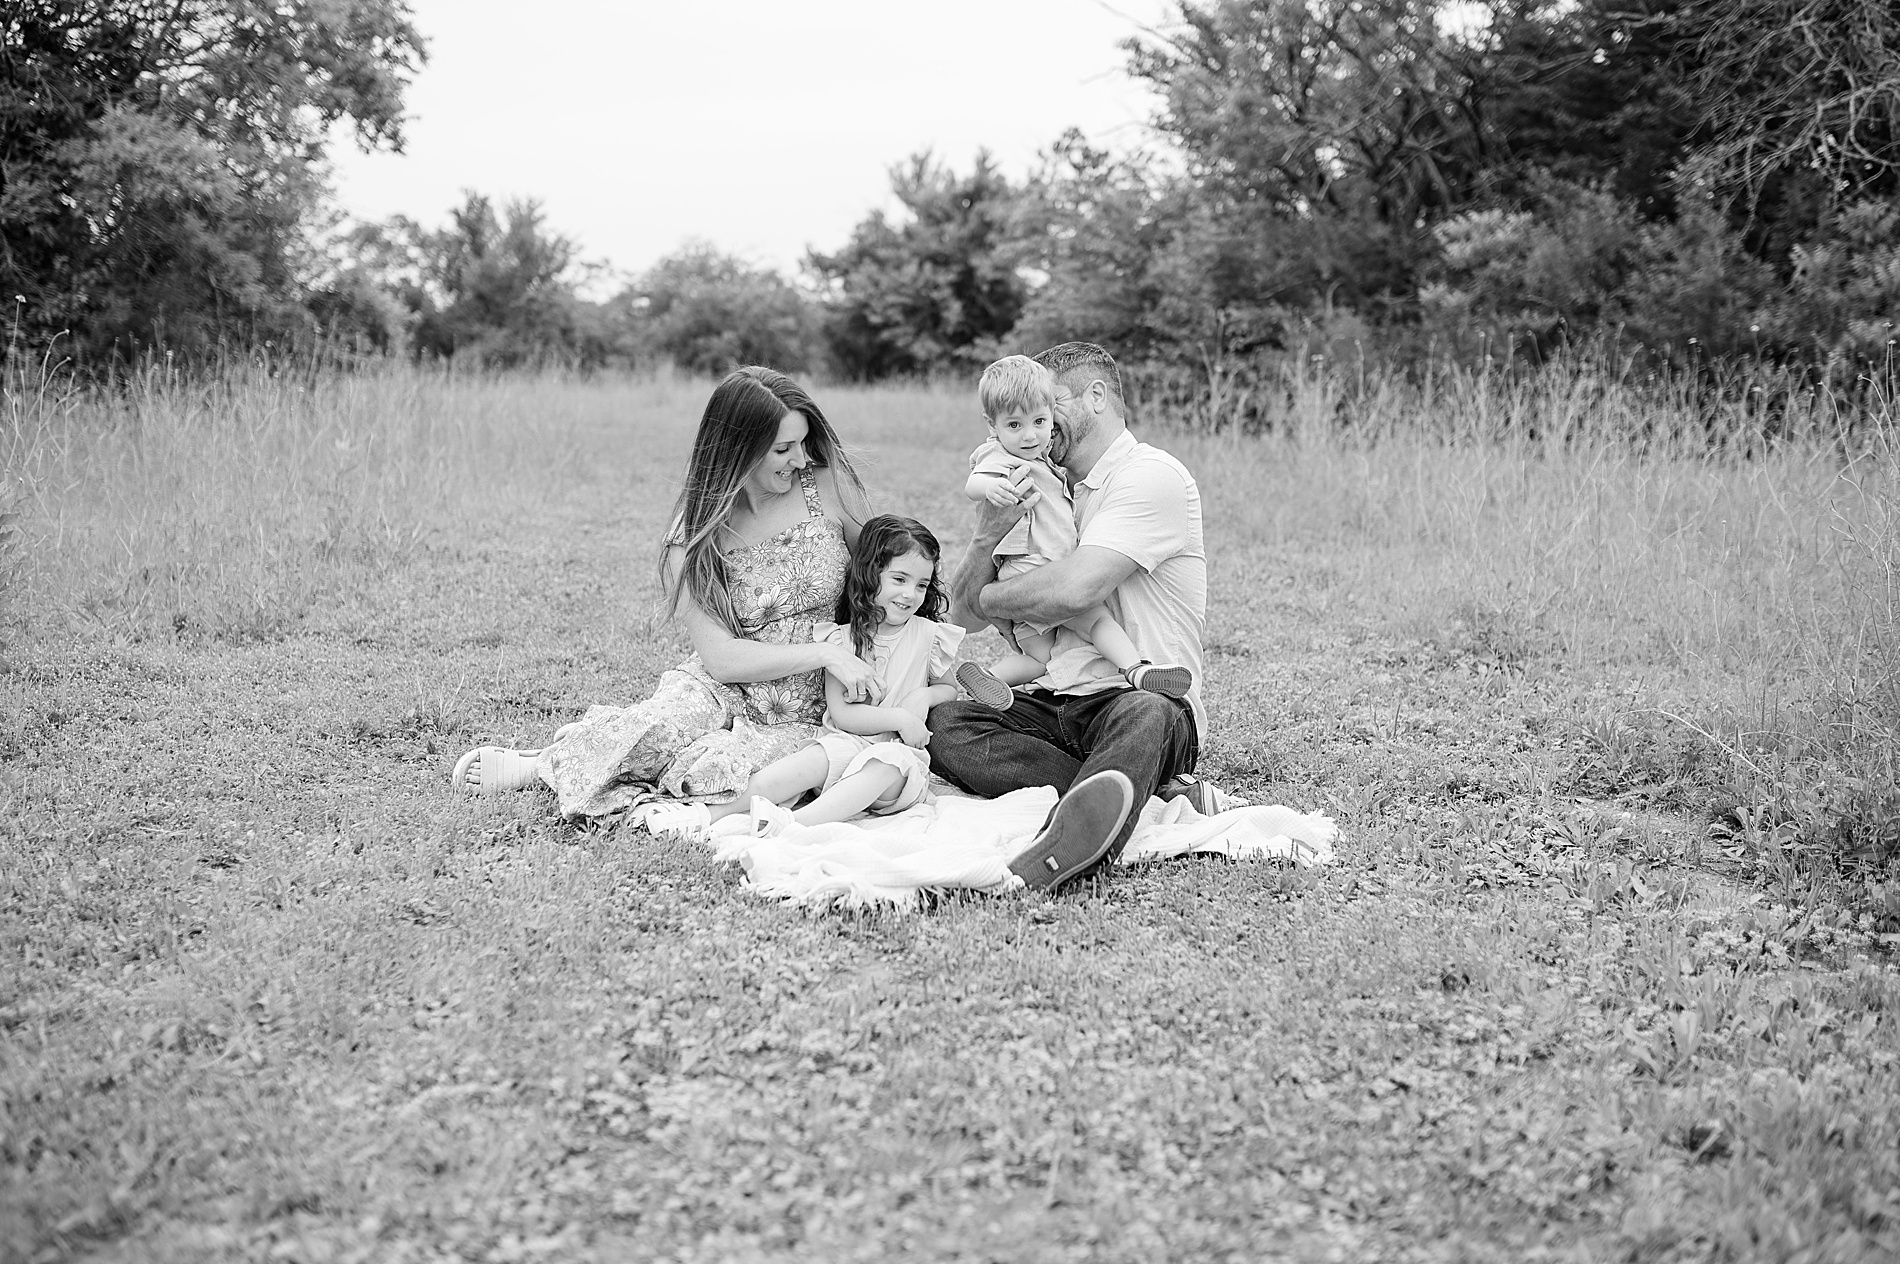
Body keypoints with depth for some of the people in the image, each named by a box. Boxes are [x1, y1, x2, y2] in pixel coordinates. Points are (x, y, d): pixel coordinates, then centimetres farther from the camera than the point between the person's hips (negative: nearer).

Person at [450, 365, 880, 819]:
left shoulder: (829, 486, -7)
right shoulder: (694, 536, -9)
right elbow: (719, 658, -14)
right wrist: (823, 652, -23)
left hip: (807, 717, 0)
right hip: (722, 693, 0)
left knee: (710, 773, -32)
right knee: (662, 726, -36)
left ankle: (553, 770, -9)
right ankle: (544, 762, -8)